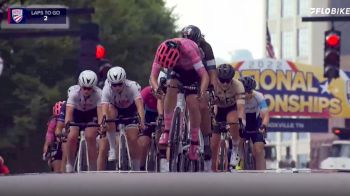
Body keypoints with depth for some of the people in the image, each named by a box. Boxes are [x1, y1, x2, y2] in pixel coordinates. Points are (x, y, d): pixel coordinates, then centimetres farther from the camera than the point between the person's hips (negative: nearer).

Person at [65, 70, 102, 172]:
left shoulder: (98, 93, -32)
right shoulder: (74, 92, -33)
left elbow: (100, 111, -41)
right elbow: (69, 111, -42)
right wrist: (67, 125, -58)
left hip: (92, 113, 0)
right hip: (77, 112, 0)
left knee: (90, 137, -20)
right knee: (72, 137, -19)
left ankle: (93, 169, -9)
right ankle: (69, 165, 3)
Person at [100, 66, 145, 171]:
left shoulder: (132, 87, -34)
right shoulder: (107, 90, -32)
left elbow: (140, 105, -46)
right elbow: (104, 109, -42)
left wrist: (141, 122, -61)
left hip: (130, 110, 0)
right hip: (115, 109, 0)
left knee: (132, 140, -12)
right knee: (110, 110, -35)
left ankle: (136, 170, 5)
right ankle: (113, 148, -26)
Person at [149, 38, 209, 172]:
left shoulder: (189, 50, -41)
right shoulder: (162, 51, -32)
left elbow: (205, 76, -40)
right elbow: (153, 76, -30)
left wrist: (202, 92, -57)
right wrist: (156, 89, -51)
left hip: (193, 71, -3)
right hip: (178, 70, 3)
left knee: (193, 105, -14)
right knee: (171, 91, -23)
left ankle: (194, 144, 0)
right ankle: (166, 133, -14)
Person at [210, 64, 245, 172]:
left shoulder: (238, 85, -29)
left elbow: (240, 105, -39)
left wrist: (241, 119, -56)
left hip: (232, 109, -1)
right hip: (218, 110, 1)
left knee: (233, 121, -37)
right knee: (214, 142, -8)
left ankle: (235, 150, -14)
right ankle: (214, 169, 11)